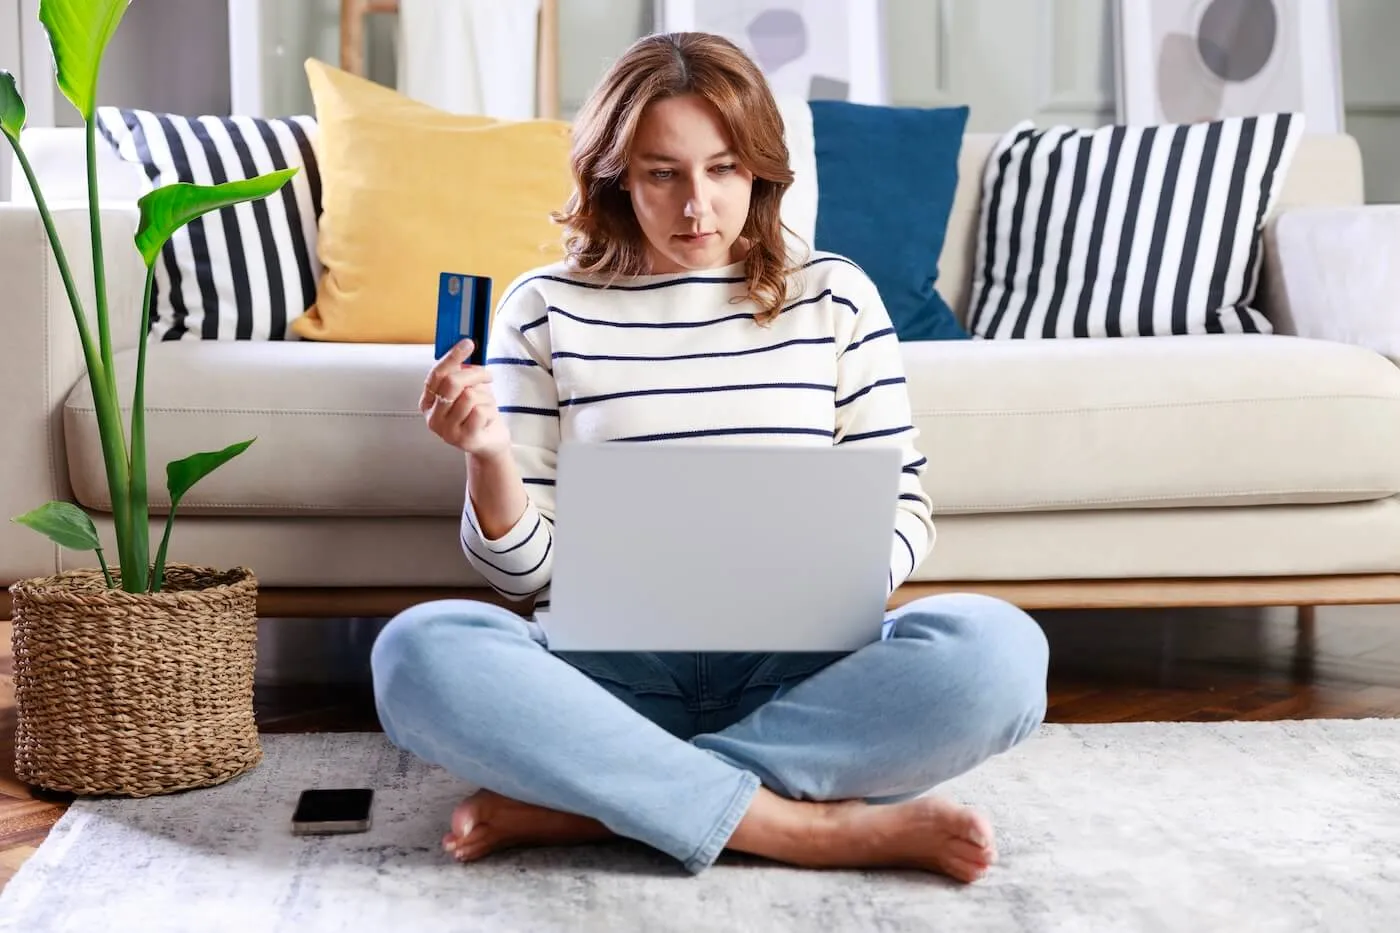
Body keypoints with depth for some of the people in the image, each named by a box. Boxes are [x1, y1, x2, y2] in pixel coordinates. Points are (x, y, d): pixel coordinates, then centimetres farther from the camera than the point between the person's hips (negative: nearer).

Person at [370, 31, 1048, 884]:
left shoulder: (835, 295, 9)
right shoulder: (545, 308, 6)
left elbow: (902, 512, 10)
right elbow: (523, 571, 4)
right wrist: (489, 457, -16)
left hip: (799, 669, 1)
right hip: (612, 668, -1)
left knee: (998, 647, -30)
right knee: (419, 649, -31)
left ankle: (580, 800, -25)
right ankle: (819, 826, -28)